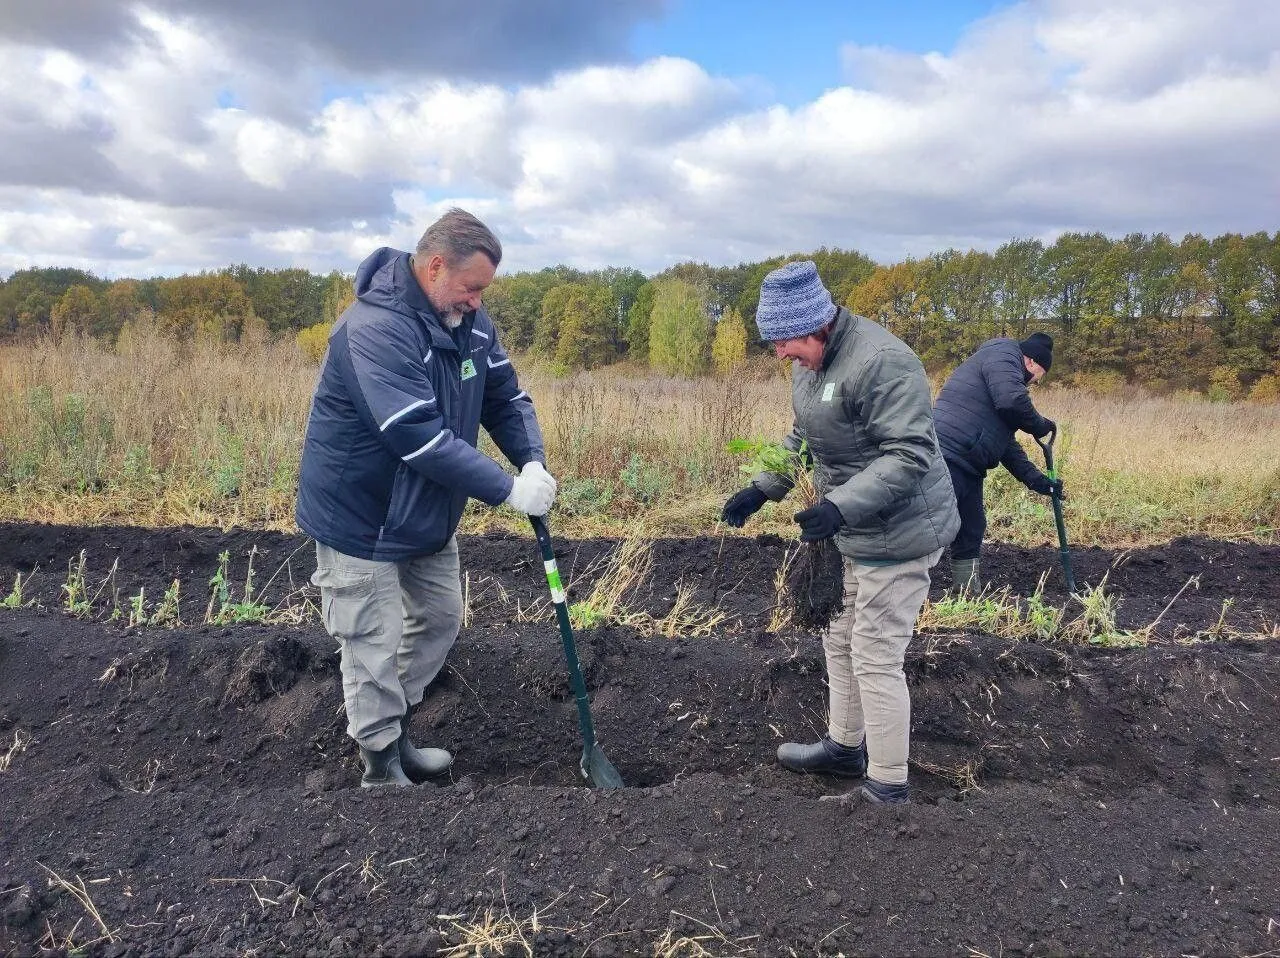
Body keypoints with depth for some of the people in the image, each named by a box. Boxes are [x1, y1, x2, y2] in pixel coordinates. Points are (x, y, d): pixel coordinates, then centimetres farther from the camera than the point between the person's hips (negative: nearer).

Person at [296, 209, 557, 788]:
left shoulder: (469, 320, -2)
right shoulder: (376, 327, -29)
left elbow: (505, 396, 1)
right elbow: (419, 438, -35)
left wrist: (533, 461, -18)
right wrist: (508, 489, -32)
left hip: (428, 515, 9)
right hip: (360, 518, -8)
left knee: (440, 622, 18)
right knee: (375, 649, 3)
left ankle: (393, 733, 39)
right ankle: (380, 768, 24)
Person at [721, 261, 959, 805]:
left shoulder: (880, 362, -25)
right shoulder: (811, 361, 6)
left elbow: (909, 455, -29)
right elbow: (805, 436, 18)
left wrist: (839, 507, -37)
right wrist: (761, 489, 9)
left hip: (899, 532, -10)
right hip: (854, 532, 10)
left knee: (875, 658, -3)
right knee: (839, 639, 20)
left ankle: (888, 788, 12)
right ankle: (844, 746, 39)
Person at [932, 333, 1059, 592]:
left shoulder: (1004, 374, 29)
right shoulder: (1003, 354, 0)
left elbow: (1007, 443, 31)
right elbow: (1013, 401, -19)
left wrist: (1038, 481, 28)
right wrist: (1040, 425, 0)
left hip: (967, 468, 11)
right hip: (946, 457, -11)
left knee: (972, 532, 13)